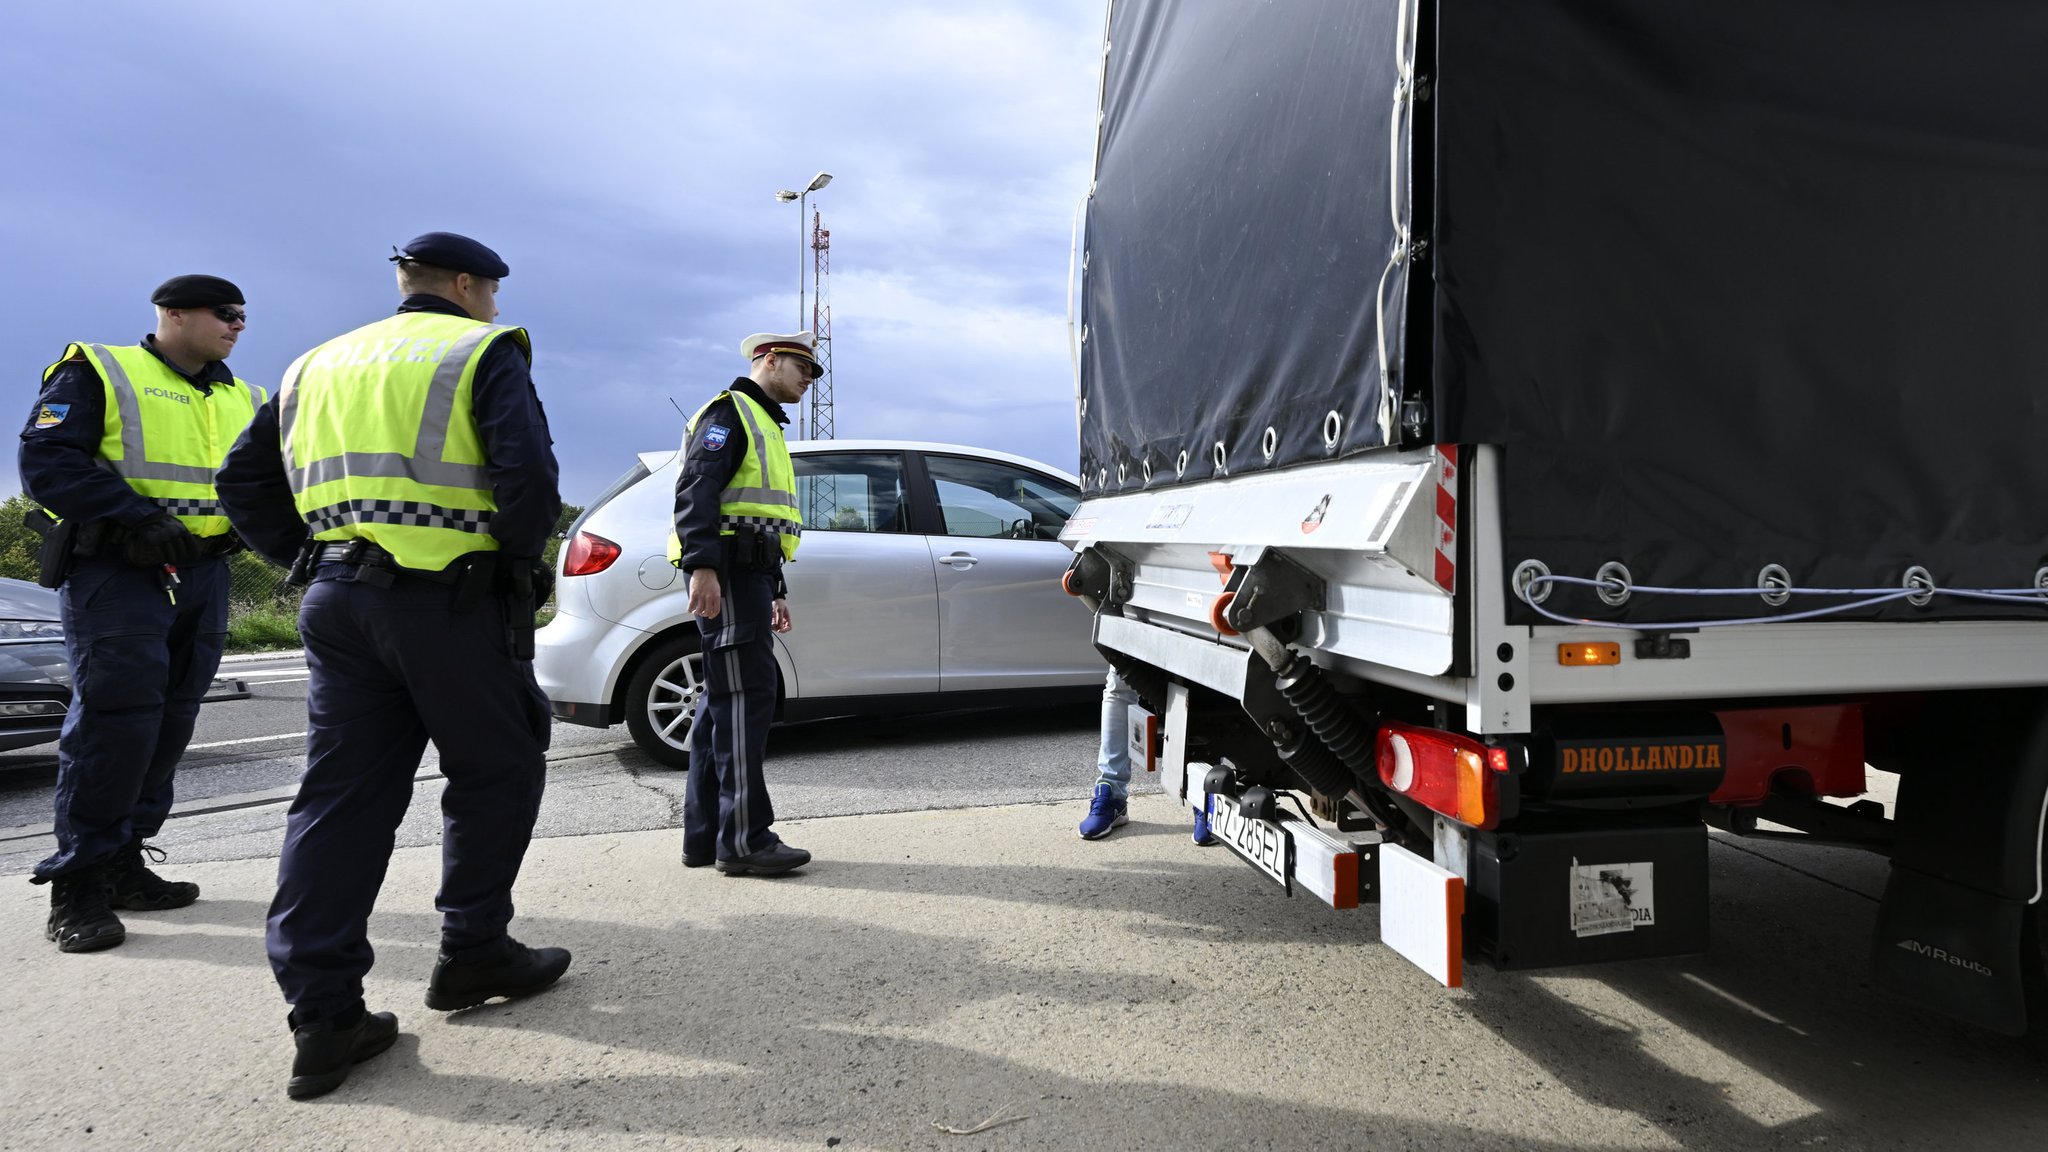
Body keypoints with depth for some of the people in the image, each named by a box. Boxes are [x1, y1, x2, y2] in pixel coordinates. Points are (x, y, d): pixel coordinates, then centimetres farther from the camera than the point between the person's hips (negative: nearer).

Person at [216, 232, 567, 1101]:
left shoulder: (321, 366, 21)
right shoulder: (483, 352, 1)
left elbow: (245, 483, 18)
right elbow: (528, 472, -16)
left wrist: (314, 564, 16)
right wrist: (519, 559, -3)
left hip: (339, 603, 6)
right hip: (449, 600, -6)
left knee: (341, 795, 6)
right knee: (495, 774, 10)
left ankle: (323, 1015, 5)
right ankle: (473, 954, 18)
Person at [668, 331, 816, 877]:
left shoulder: (764, 425, 29)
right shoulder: (729, 412, -2)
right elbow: (696, 488, -17)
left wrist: (776, 589, 28)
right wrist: (702, 565, -28)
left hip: (750, 573, 10)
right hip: (727, 572, -10)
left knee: (724, 701, 8)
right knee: (744, 698, -12)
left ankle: (703, 836, 12)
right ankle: (744, 839, -10)